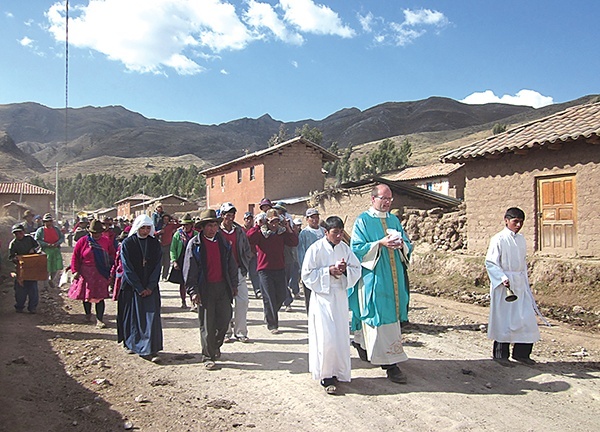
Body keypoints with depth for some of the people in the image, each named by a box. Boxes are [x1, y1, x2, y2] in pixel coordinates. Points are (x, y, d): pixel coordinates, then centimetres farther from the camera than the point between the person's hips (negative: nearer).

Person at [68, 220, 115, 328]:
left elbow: (112, 254, 12)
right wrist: (75, 271, -6)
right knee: (86, 294, 14)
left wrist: (112, 269, 1)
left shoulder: (106, 241, 4)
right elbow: (75, 256, 1)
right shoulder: (83, 241, -1)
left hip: (101, 274, 0)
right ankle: (88, 314, 36)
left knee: (100, 296, -4)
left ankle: (99, 320, 0)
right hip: (86, 273, 0)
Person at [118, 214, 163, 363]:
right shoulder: (127, 243, -4)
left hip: (150, 288, 2)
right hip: (132, 287, -1)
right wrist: (139, 289, -12)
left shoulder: (155, 244, 4)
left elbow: (157, 267, 1)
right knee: (133, 317, 7)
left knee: (151, 316, -6)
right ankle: (132, 344, 26)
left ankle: (150, 350, -4)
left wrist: (150, 287, -9)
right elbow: (127, 269, -8)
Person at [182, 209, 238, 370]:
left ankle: (216, 345, 33)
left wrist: (234, 285, 12)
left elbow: (231, 265, 15)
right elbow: (189, 270, -5)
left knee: (225, 318, 8)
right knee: (206, 324, 2)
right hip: (205, 288, -4)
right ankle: (208, 356, 13)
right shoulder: (195, 244, -3)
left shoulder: (223, 242, 9)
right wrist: (193, 291, -11)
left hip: (223, 287, 4)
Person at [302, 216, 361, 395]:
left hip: (340, 297, 5)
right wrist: (328, 271, -18)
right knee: (326, 338, -9)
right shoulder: (315, 249, -9)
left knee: (340, 336, 8)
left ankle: (339, 372, 23)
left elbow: (357, 269, 8)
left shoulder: (345, 248, 5)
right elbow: (307, 274, -9)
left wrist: (345, 270, -13)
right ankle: (326, 376, 3)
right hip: (322, 297, -4)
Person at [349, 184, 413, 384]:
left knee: (391, 314, 11)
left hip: (393, 277, 7)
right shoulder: (363, 220, -3)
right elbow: (357, 248, -10)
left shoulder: (394, 220, 14)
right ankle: (390, 362, -1)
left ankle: (361, 343, 30)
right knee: (379, 317, -6)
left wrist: (401, 244, -10)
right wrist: (380, 243, -21)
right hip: (373, 277, -6)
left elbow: (408, 245, 13)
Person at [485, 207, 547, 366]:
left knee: (527, 318, 5)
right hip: (504, 285, -6)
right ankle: (500, 354, 14)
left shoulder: (521, 239, 11)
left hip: (520, 283, 7)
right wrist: (503, 278, -22)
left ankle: (521, 353, 18)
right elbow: (490, 263, -12)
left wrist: (524, 280, 18)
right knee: (505, 319, 1)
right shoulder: (498, 240, -10)